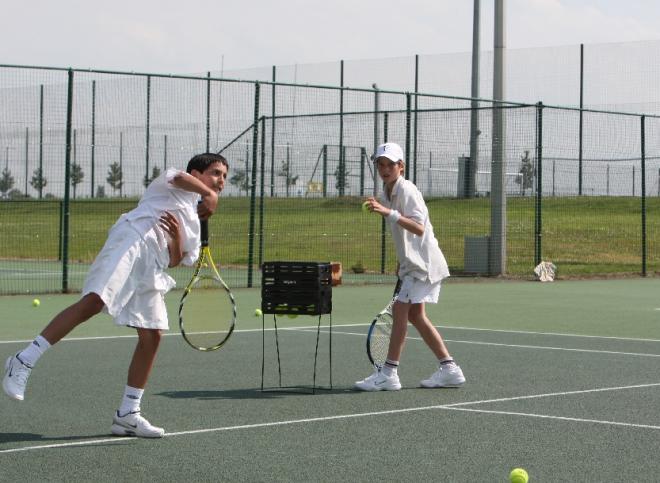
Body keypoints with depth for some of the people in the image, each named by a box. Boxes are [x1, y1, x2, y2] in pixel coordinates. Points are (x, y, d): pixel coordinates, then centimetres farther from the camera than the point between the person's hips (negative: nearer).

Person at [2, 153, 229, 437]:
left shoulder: (194, 226, 33)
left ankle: (127, 414, 6)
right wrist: (208, 193, -3)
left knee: (152, 334, -1)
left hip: (151, 269, 8)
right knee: (93, 301, -26)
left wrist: (177, 237, 0)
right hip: (132, 240, -8)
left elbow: (175, 260, 19)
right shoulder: (180, 187, 16)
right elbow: (178, 176, -10)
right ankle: (23, 362, -26)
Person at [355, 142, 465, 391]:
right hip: (413, 263, 10)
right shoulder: (387, 192, 8)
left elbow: (419, 228, -34)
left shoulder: (407, 190, -19)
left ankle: (389, 373, -13)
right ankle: (449, 369, 18)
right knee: (415, 315, 12)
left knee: (400, 309, -14)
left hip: (424, 263, -10)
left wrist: (389, 213, -44)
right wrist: (401, 262, 18)